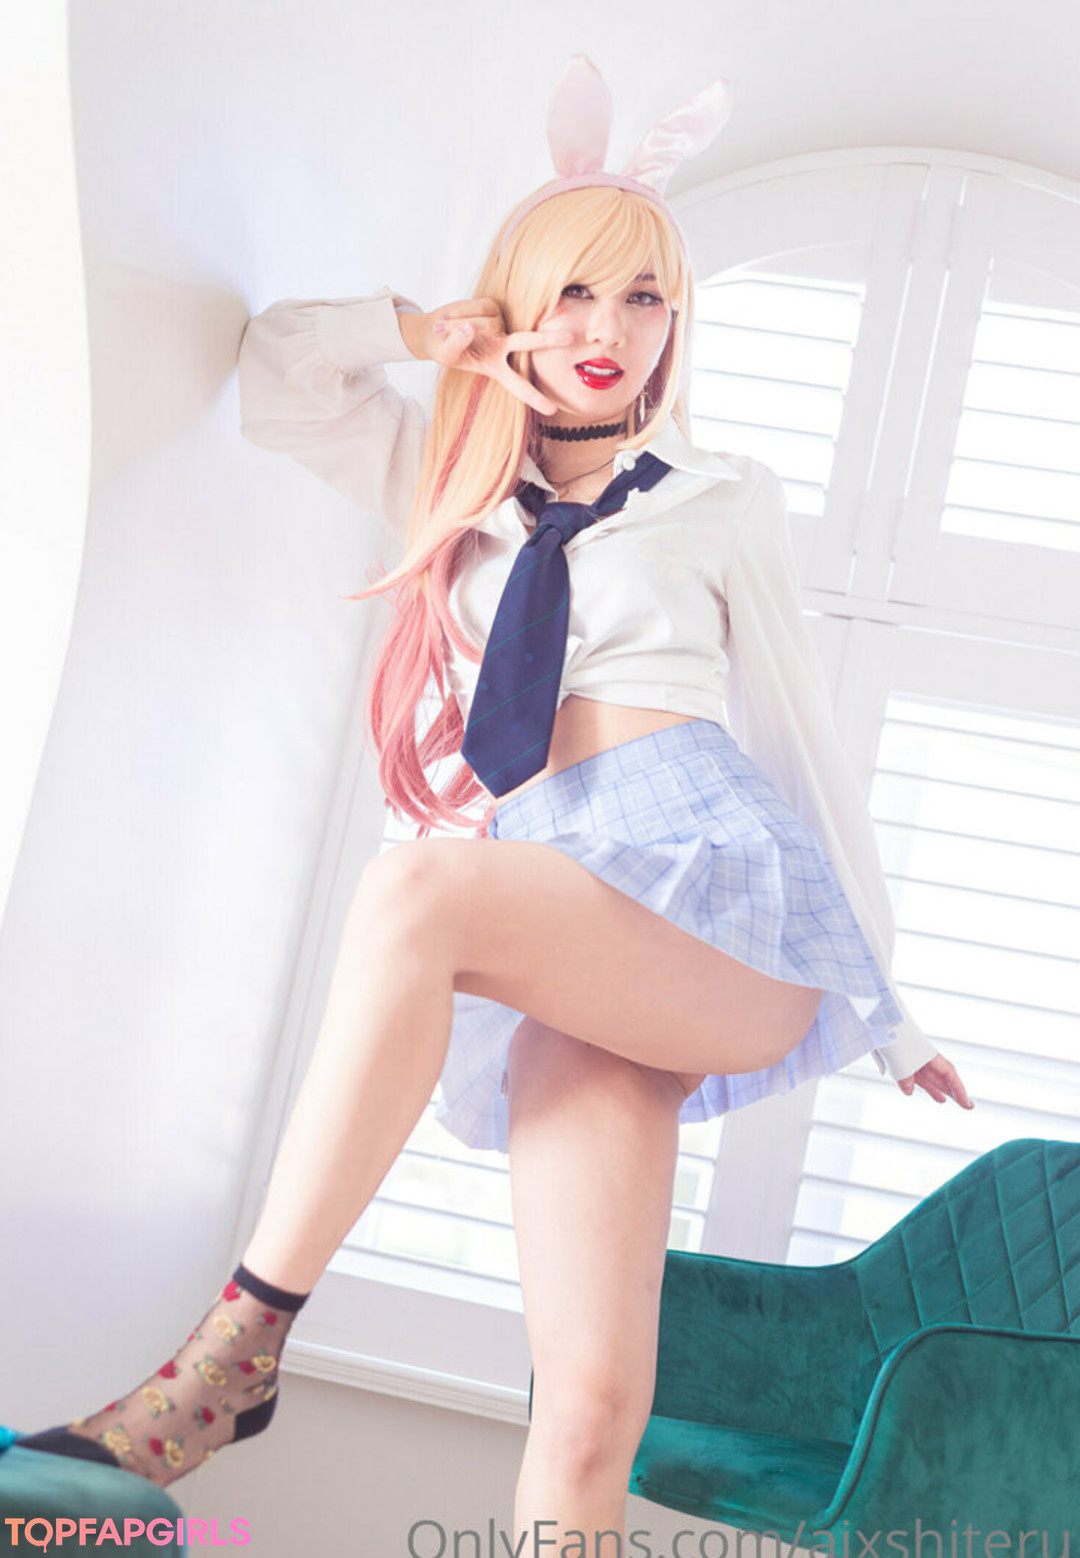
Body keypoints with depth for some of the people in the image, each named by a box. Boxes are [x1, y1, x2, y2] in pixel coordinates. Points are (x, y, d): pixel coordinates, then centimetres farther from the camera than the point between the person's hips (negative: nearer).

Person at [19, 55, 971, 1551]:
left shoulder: (724, 500, 17)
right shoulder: (461, 480, 25)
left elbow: (804, 737, 18)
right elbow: (276, 378, 24)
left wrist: (887, 1005, 19)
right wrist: (430, 328, 15)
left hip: (723, 882, -2)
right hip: (560, 938, 2)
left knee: (416, 886, -34)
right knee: (587, 1410, -18)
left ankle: (241, 1345, -28)